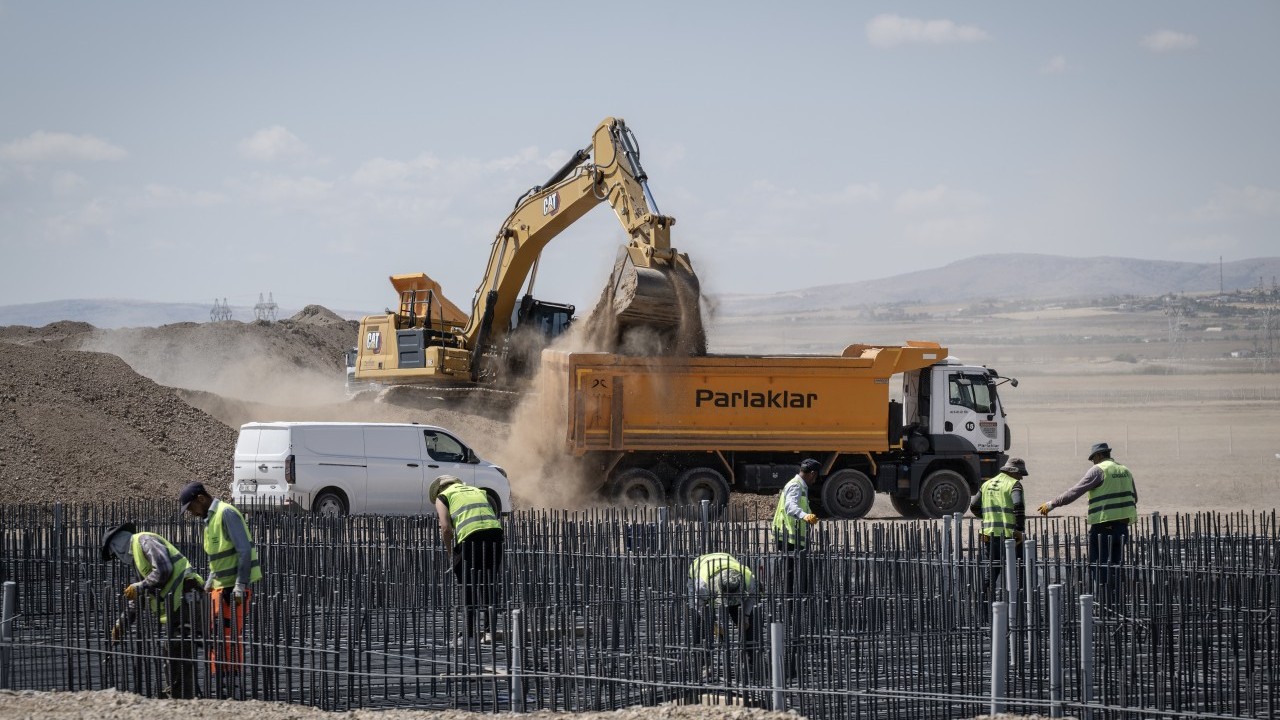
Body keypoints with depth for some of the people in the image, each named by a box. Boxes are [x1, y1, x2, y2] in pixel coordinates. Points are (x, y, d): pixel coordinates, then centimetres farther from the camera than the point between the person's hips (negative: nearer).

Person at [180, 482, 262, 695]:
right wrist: (209, 583, 19)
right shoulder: (210, 518, 16)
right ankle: (220, 677, 17)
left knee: (232, 635, -7)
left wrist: (240, 585, -22)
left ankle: (233, 680, -2)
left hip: (235, 587, -10)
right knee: (216, 635, 11)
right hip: (220, 586, 10)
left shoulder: (227, 514, -14)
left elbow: (244, 550, -20)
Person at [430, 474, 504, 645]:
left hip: (470, 536, -4)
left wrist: (451, 552, 10)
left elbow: (446, 528, 1)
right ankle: (491, 629, 14)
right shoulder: (478, 491, 33)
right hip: (495, 530, 5)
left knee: (469, 586, 4)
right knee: (489, 584, 16)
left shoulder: (442, 497, 17)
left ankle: (470, 634, 2)